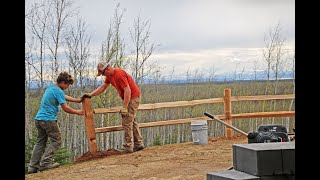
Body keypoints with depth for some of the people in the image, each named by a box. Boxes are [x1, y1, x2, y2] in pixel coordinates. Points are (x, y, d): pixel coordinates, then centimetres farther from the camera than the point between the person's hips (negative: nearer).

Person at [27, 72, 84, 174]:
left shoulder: (50, 88, 18)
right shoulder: (58, 91, -11)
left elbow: (63, 97, 30)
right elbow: (65, 108, -13)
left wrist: (77, 100, 33)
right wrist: (77, 112, 2)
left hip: (38, 118, 9)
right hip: (48, 119, -9)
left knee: (40, 142, 12)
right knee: (56, 141, 1)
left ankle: (33, 166, 9)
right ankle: (45, 163, -7)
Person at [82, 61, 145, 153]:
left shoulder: (119, 75, -24)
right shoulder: (109, 76, 7)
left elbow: (127, 90, -27)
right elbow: (102, 87, 15)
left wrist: (124, 107, -25)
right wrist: (90, 95, 6)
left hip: (133, 98, -10)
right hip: (129, 98, 10)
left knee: (127, 123, -8)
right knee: (132, 121, 15)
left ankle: (128, 147, -4)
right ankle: (138, 144, 21)